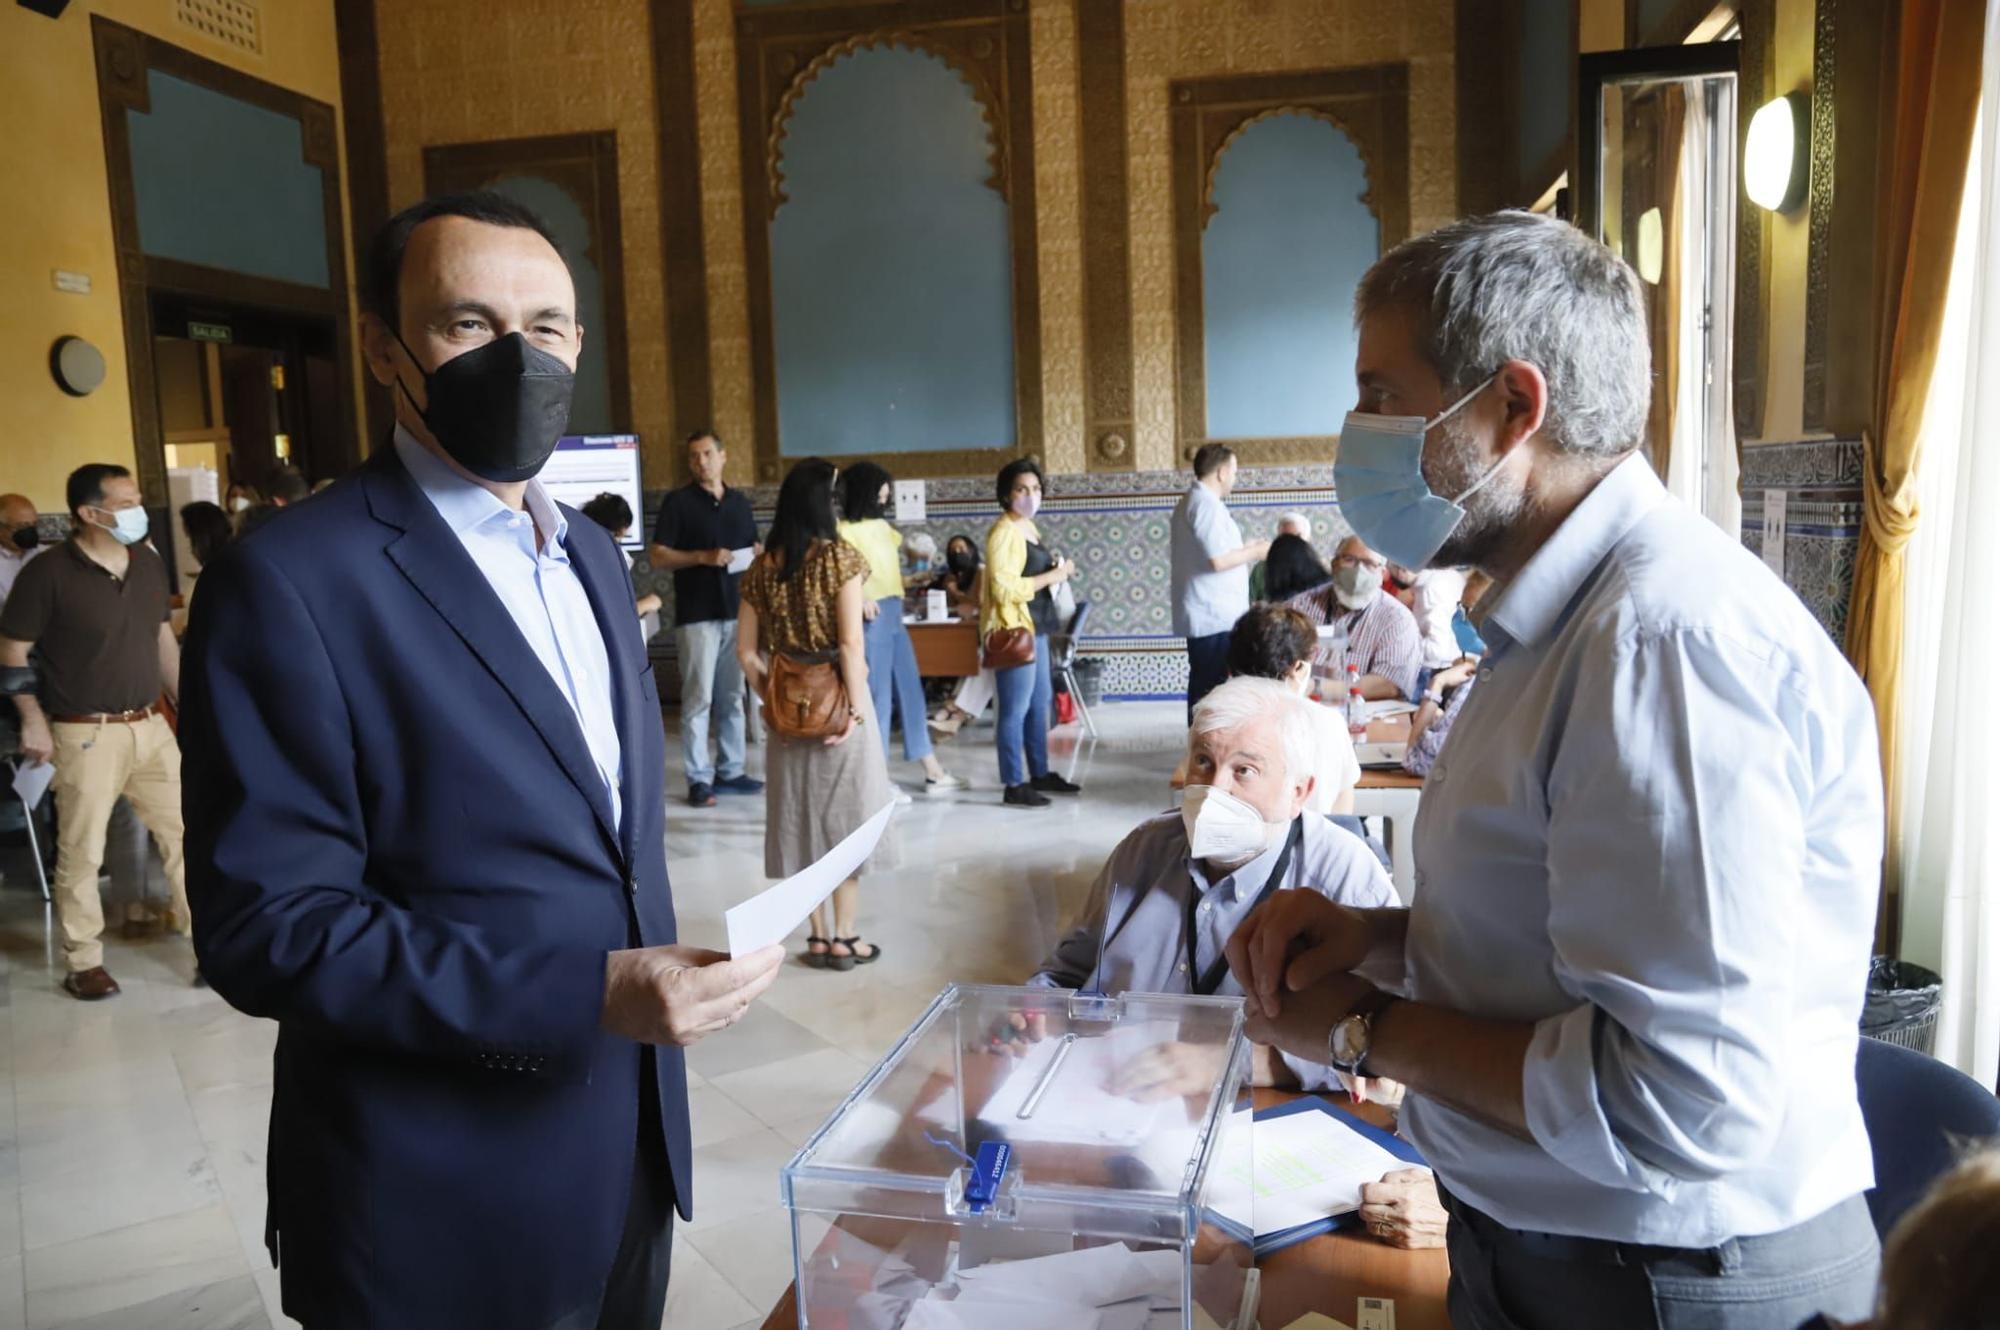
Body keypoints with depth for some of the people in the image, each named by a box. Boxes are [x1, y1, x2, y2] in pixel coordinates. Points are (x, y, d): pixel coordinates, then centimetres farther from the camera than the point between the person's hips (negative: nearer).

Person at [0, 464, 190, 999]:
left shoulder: (150, 563, 6)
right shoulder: (48, 572, -11)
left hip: (151, 726, 5)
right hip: (86, 734, -5)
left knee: (185, 831, 8)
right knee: (82, 852, 5)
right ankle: (84, 962, 18)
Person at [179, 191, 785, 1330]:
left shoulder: (593, 552, 7)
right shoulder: (291, 582, -17)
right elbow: (266, 927, -20)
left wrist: (659, 989, 12)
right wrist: (586, 997, -26)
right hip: (445, 1204, -6)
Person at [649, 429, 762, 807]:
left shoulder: (740, 501, 14)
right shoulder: (678, 501, -1)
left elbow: (755, 547, 21)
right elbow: (657, 555, -6)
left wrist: (759, 558, -2)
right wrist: (704, 557, -18)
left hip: (737, 611, 5)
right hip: (697, 614, -5)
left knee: (732, 696, 9)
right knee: (698, 698, -4)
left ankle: (730, 771, 18)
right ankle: (699, 779, 1)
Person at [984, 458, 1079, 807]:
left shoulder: (1029, 527, 15)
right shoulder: (1004, 531, -15)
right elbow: (1005, 589, -22)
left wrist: (1055, 569, 8)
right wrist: (1053, 575, -18)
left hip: (1034, 628, 10)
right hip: (1012, 630, -10)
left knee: (1039, 705, 15)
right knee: (1016, 709, -5)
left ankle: (1040, 774, 25)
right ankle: (1014, 785, 1)